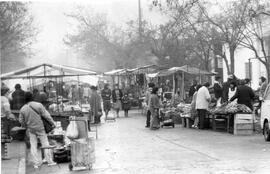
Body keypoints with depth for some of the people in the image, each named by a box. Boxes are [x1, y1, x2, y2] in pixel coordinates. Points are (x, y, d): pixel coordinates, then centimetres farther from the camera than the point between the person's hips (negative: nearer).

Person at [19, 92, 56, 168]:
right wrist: (53, 123, 1)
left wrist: (25, 126, 24)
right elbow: (46, 115, -12)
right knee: (45, 144, 7)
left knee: (33, 146, 9)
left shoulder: (23, 109, -5)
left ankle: (36, 163, 9)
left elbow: (21, 120, 4)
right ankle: (49, 161, 10)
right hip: (40, 128, -2)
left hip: (31, 129, 3)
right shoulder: (38, 105, -14)